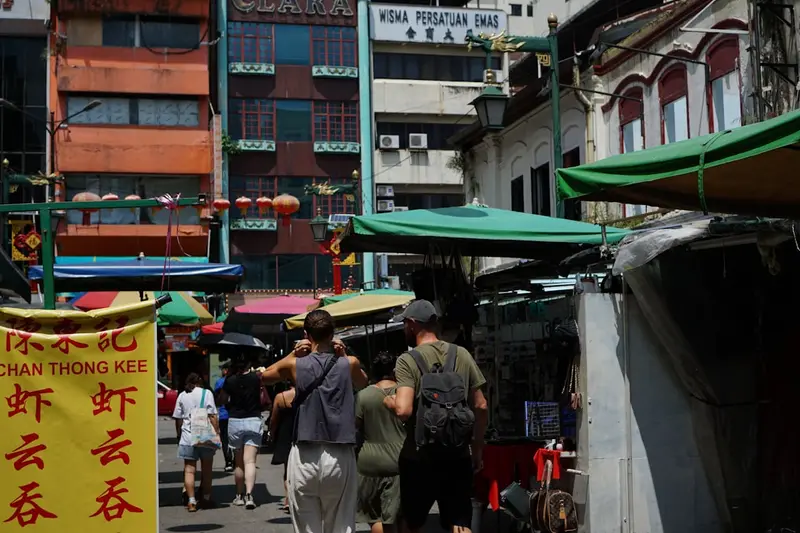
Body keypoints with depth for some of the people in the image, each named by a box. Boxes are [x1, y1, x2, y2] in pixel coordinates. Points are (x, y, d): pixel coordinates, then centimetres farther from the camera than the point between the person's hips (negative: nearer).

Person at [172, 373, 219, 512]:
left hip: (187, 437, 2)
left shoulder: (182, 396, 7)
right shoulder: (206, 393, -2)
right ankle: (206, 499, 16)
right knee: (206, 469, 10)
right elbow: (212, 416, -8)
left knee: (189, 470, 3)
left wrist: (179, 435, 21)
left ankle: (191, 501, -4)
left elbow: (178, 419, 10)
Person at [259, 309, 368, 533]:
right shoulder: (349, 363, 3)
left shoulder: (295, 364, 1)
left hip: (304, 457, 0)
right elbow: (363, 382, 26)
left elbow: (265, 376, 20)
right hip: (340, 457, 1)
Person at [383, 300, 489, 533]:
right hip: (457, 456, 3)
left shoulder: (408, 360, -10)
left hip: (420, 457, -3)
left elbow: (404, 410, -22)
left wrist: (389, 401, 1)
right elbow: (481, 407, 5)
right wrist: (477, 450, 14)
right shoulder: (462, 355, 3)